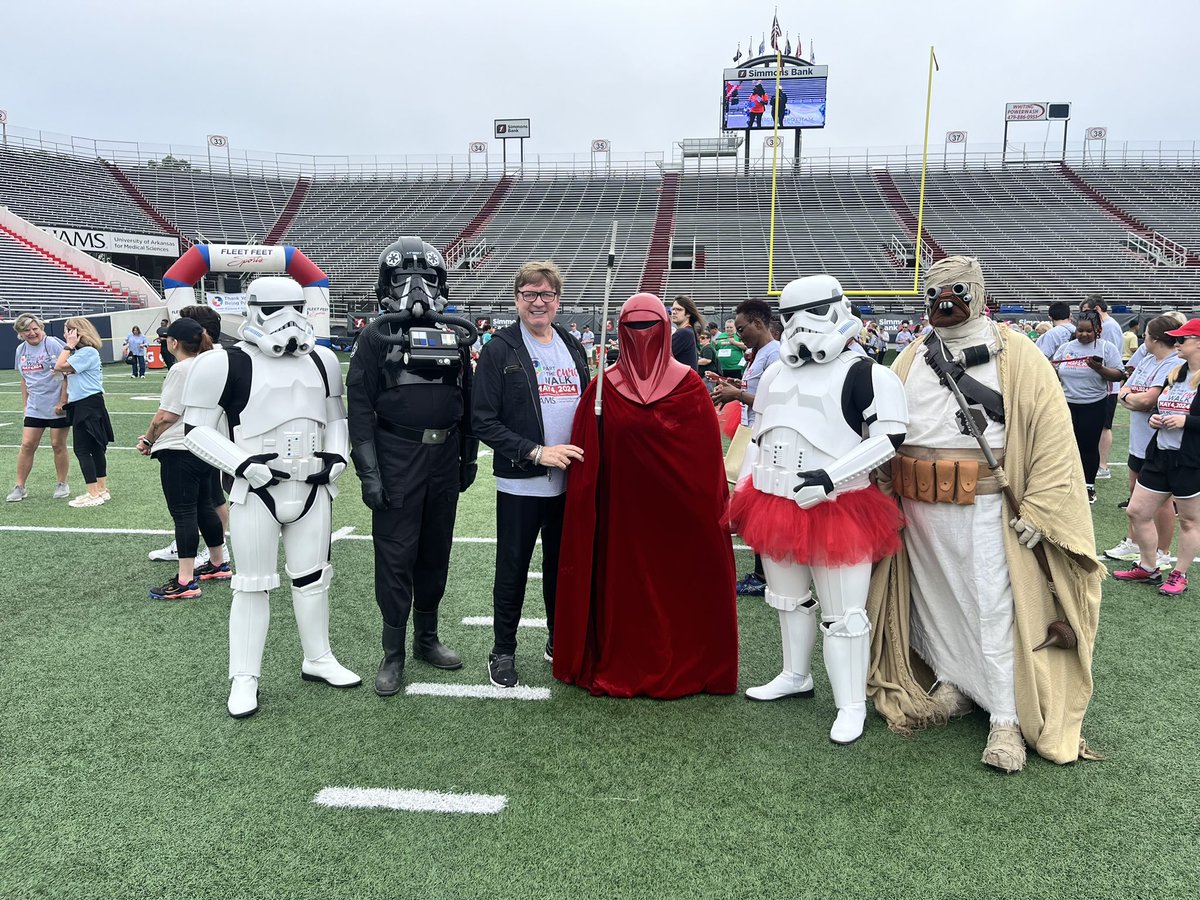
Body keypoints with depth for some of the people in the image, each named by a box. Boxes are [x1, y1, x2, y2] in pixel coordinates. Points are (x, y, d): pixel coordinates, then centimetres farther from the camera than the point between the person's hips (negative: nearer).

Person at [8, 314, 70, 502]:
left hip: (57, 406, -5)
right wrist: (24, 405, 16)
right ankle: (20, 487, 11)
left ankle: (62, 484, 18)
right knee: (27, 445, 2)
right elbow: (24, 379, 19)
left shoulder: (53, 344, -11)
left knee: (58, 445, 3)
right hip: (34, 407, 5)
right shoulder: (21, 350, 9)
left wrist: (62, 402, -16)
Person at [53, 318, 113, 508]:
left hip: (89, 405, -10)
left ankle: (94, 494, -4)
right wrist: (65, 402, 17)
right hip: (80, 405, 10)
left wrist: (69, 345, -13)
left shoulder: (88, 352, -15)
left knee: (82, 449, -7)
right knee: (95, 448, 12)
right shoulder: (78, 352, 16)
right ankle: (102, 490, 18)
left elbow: (59, 367, -20)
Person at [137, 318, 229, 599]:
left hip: (179, 451, -9)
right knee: (204, 507, 18)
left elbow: (165, 416, -18)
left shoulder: (181, 370, -15)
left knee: (183, 513, -5)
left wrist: (148, 440, -1)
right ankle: (218, 565, 30)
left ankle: (185, 581, -2)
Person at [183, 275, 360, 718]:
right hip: (257, 494, -5)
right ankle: (244, 677, 16)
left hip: (313, 490, 5)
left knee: (312, 578, 15)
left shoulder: (321, 361, 7)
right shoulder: (228, 364, -10)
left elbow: (335, 415, 19)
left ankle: (317, 659, 31)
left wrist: (336, 456, 3)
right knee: (253, 585, 3)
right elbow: (197, 428, -8)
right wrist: (244, 464, -18)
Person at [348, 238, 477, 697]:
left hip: (444, 458, 4)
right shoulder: (377, 336, -3)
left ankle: (427, 638, 30)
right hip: (397, 458, -4)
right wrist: (368, 471, -13)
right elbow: (360, 404, -7)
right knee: (396, 556, 0)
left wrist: (468, 456, 14)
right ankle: (393, 653, 13)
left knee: (436, 552, 14)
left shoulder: (456, 335, 9)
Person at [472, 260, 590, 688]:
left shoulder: (573, 347, 10)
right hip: (520, 483, -4)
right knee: (513, 569, 7)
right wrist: (536, 452, -18)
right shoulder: (499, 351, -6)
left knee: (561, 565, 14)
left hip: (570, 481, 4)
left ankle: (560, 641, 31)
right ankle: (503, 650, 23)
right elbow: (483, 422, -11)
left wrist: (586, 454, 1)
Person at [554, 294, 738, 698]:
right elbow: (587, 459, 1)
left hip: (678, 509, 0)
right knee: (623, 586, 7)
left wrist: (709, 507, -4)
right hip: (622, 509, 0)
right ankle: (621, 664, 23)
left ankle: (684, 666, 25)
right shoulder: (604, 387, 1)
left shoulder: (689, 384, 0)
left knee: (681, 586, 8)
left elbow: (707, 452, -1)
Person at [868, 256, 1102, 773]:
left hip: (985, 505, -4)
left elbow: (1054, 433, -7)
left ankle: (1007, 720, 7)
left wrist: (1037, 508, -13)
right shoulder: (911, 359, 10)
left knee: (995, 608, -3)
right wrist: (880, 480, -1)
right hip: (919, 506, 5)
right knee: (934, 597, 14)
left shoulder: (1017, 357, -3)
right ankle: (954, 683, 33)